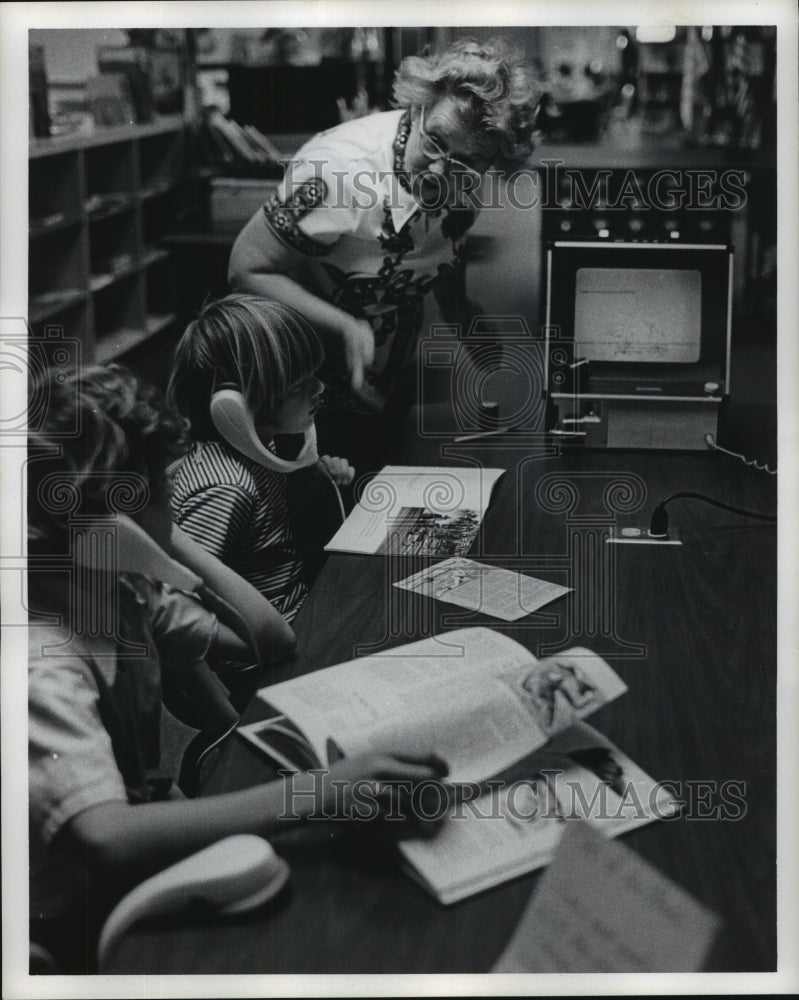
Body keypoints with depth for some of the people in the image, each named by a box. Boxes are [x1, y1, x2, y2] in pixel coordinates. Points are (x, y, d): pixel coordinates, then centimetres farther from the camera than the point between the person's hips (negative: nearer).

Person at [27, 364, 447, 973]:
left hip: (144, 825, 8)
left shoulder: (112, 584, -6)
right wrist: (315, 795, -52)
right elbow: (108, 839, -47)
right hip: (90, 920, -7)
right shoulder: (44, 667, -32)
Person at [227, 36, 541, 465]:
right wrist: (346, 328, -38)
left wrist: (458, 311, -3)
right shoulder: (339, 171, -35)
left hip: (391, 381, 6)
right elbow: (249, 271, -29)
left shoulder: (463, 177, -13)